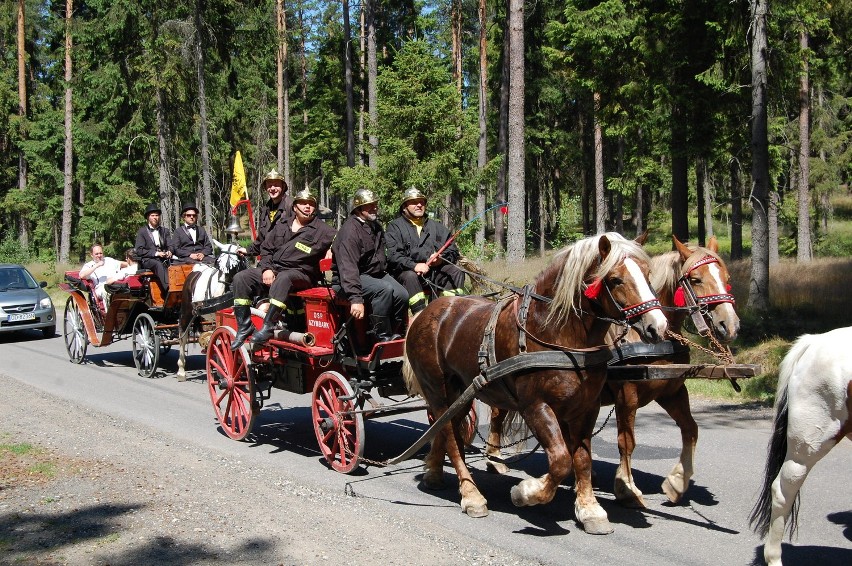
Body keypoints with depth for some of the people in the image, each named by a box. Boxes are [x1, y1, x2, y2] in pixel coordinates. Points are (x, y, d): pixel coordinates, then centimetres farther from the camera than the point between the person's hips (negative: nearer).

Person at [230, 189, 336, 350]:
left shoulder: (321, 229, 5)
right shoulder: (282, 225, 18)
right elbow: (266, 249, 18)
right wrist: (266, 269, 2)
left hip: (300, 273, -6)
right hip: (273, 269, 6)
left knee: (283, 279, -41)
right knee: (241, 278, -14)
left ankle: (268, 326, -41)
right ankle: (244, 326, -10)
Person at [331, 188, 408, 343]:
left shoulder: (375, 226, 13)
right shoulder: (350, 230, -19)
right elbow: (348, 267, -29)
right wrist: (355, 298, -37)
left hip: (376, 273, 9)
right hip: (352, 278, -9)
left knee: (402, 295, -15)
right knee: (385, 289, -33)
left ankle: (392, 332, 3)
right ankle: (381, 335, -23)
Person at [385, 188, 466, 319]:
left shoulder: (436, 226, 22)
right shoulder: (395, 227, 8)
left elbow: (453, 251, 17)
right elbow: (392, 255, -8)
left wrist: (442, 258, -8)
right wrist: (413, 265, -24)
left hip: (436, 271, 4)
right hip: (408, 270, -4)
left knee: (456, 272, -20)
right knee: (410, 276, -36)